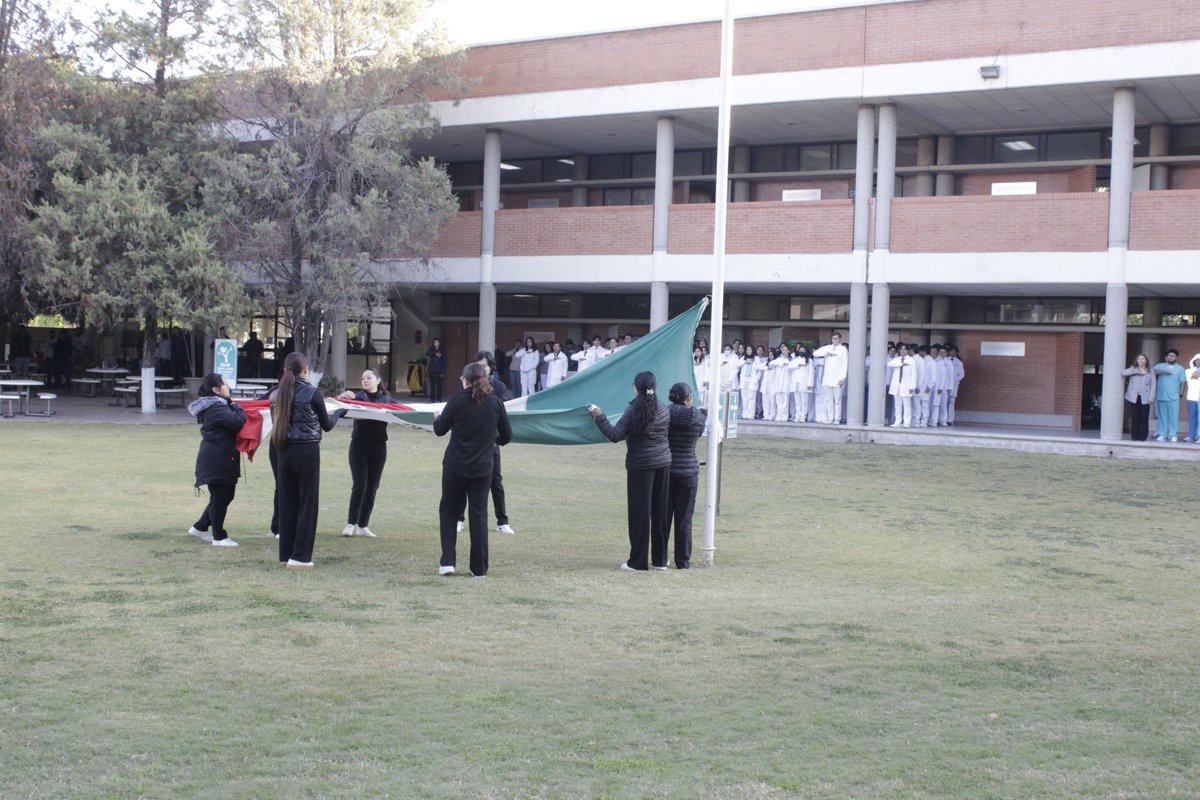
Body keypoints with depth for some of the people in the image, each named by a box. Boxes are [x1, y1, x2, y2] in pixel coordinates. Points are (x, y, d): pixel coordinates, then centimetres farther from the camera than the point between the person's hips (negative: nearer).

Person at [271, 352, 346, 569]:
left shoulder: (276, 394, 4)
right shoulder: (313, 393, -10)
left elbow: (276, 422, 11)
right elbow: (327, 425, -1)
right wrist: (338, 412, 19)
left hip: (283, 452, 5)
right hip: (306, 451, -5)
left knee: (287, 503, 12)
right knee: (307, 503, 2)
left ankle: (286, 554, 16)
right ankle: (300, 556, 1)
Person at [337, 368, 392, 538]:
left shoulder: (387, 399, 9)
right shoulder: (357, 396, 2)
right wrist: (342, 397, -32)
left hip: (378, 448, 2)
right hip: (359, 446, -2)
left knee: (372, 488, 5)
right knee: (359, 486, -8)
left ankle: (363, 526, 13)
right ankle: (351, 523, 3)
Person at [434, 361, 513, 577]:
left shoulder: (457, 401, -9)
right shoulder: (496, 403, -1)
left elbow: (440, 430, -2)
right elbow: (507, 436, 5)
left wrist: (437, 418, 20)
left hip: (455, 466, -2)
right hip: (483, 467, 2)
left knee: (449, 511, 12)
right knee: (479, 514, 9)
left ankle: (447, 561, 2)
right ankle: (479, 568, 8)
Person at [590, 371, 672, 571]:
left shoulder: (634, 410, -12)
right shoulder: (664, 410, 3)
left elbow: (615, 435, -17)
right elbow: (667, 432, 8)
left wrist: (599, 417, -8)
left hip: (641, 465, -5)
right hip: (663, 463, 5)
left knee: (639, 512, 0)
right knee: (660, 511, 11)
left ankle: (638, 561, 2)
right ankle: (660, 560, 17)